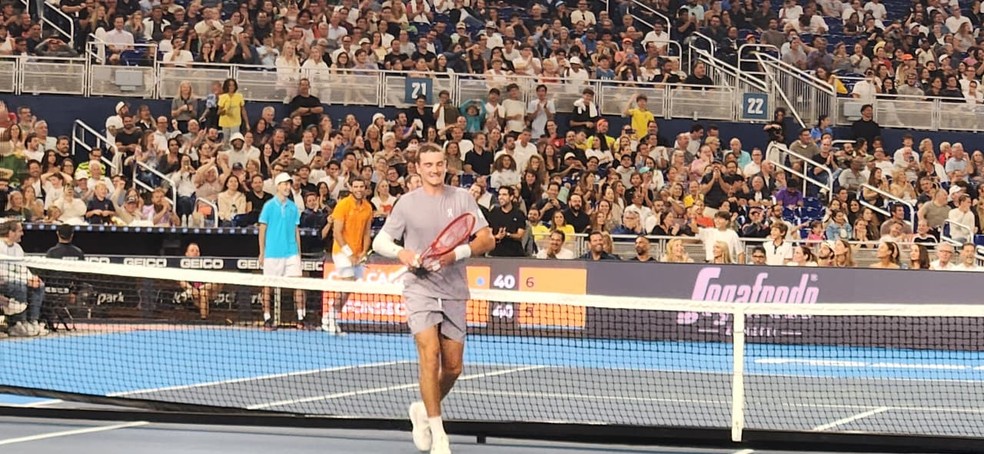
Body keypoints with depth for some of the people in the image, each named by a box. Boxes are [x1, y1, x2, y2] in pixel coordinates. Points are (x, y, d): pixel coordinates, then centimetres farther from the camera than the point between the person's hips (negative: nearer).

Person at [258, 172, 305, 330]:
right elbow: (262, 230, 0)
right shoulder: (269, 206, -1)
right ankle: (267, 319, 11)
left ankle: (300, 318, -6)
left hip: (291, 252, 3)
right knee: (268, 285, 3)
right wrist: (261, 253, -3)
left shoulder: (293, 207, 9)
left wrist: (299, 252, 10)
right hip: (272, 253, -3)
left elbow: (296, 231, 13)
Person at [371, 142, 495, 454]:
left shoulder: (462, 198, 4)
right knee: (430, 354, -18)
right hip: (420, 289, -2)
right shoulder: (408, 203, 3)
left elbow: (487, 240, 0)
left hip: (454, 293, 2)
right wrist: (400, 252, -15)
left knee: (453, 367, 5)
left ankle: (424, 410, 33)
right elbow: (379, 241, 7)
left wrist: (457, 253, -18)